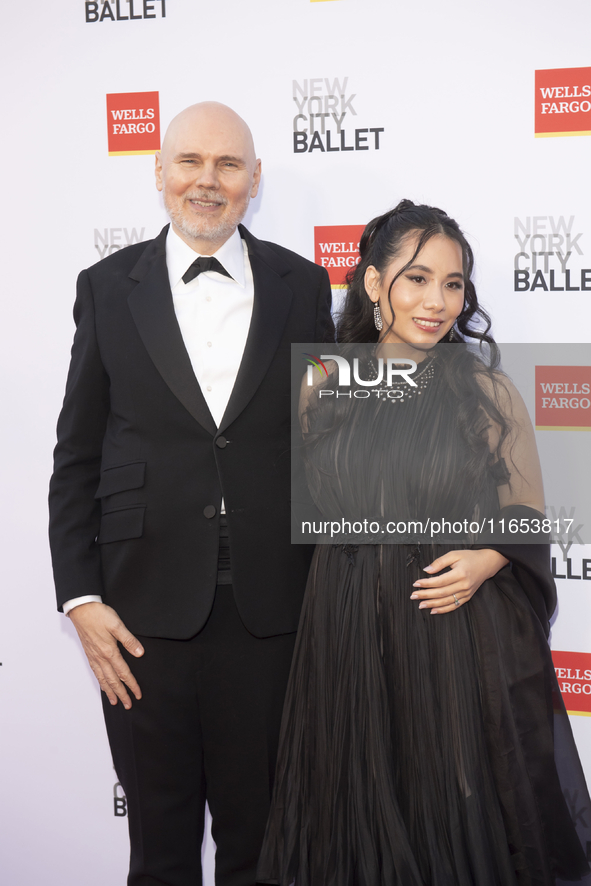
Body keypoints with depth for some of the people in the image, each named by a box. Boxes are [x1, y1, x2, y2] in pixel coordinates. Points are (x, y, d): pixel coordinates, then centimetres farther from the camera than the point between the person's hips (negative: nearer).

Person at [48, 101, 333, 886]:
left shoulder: (304, 287, 4)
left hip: (271, 611, 1)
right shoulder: (108, 288, 3)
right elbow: (76, 458, 4)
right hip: (146, 612, 0)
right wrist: (80, 597, -3)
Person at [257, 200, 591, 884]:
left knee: (462, 818, 8)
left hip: (462, 631, -2)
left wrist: (484, 560, -16)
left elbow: (527, 514, 0)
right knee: (361, 816, 13)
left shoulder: (485, 390, -3)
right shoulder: (323, 392, 4)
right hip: (349, 631, 2)